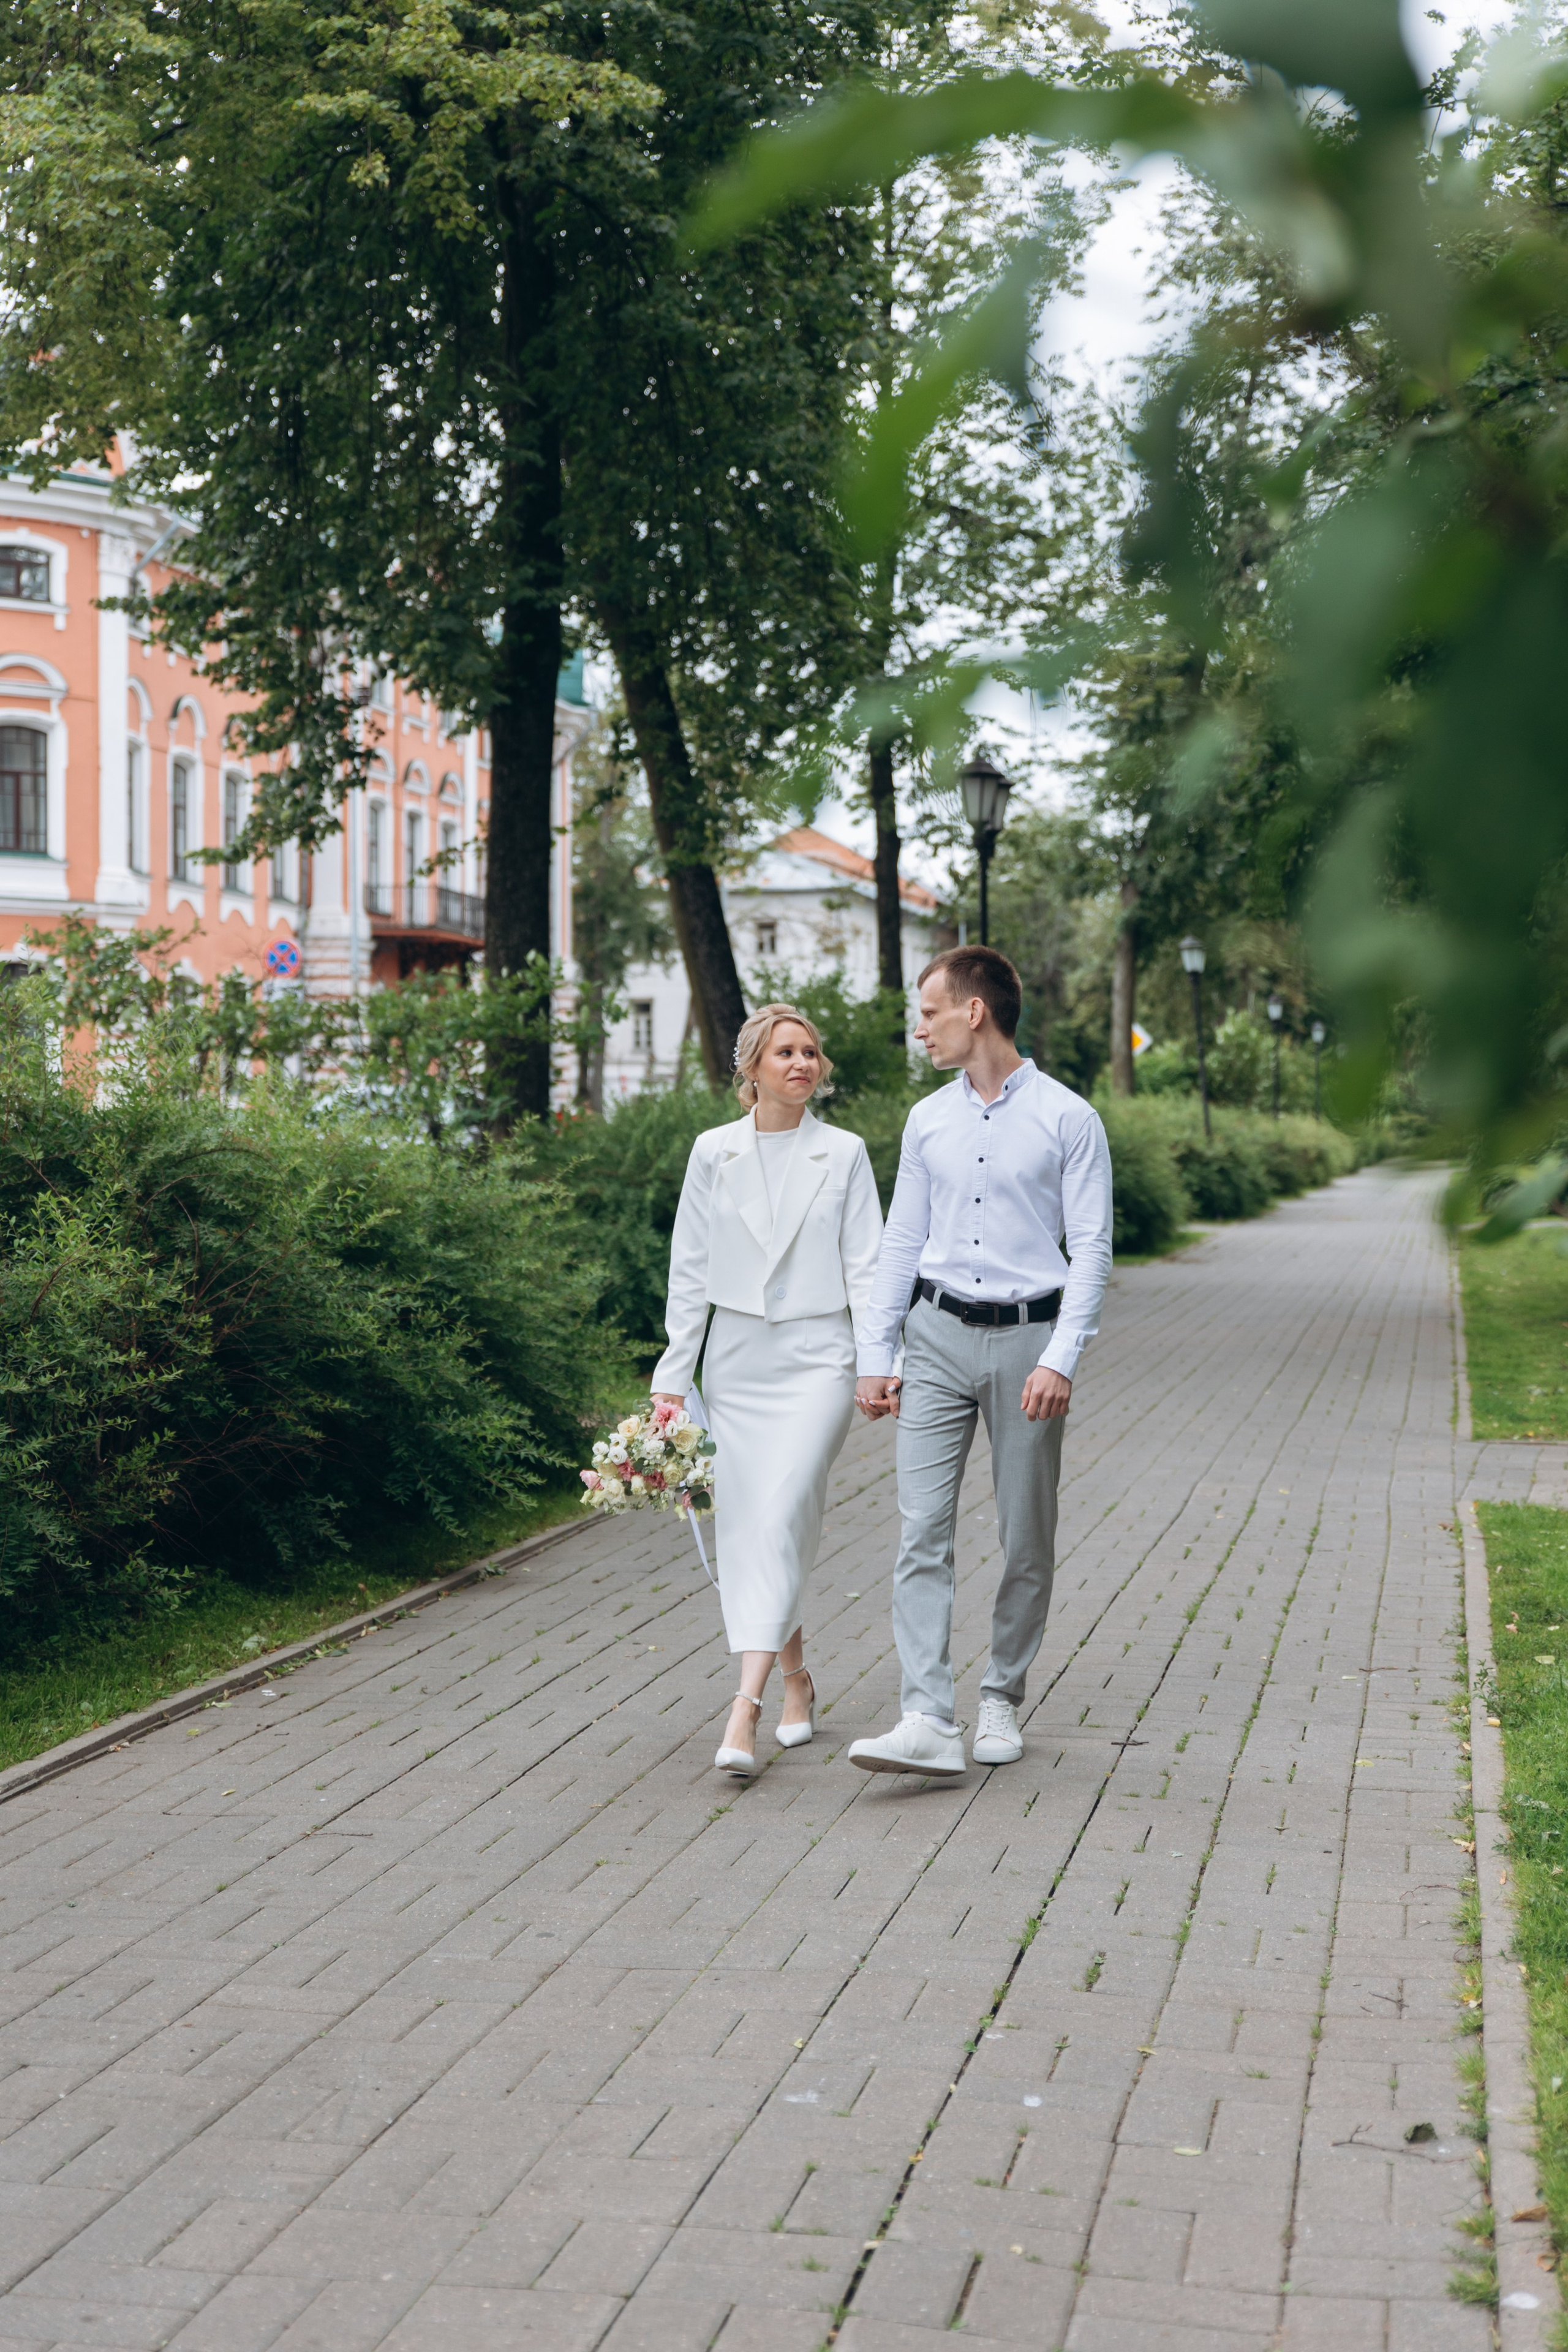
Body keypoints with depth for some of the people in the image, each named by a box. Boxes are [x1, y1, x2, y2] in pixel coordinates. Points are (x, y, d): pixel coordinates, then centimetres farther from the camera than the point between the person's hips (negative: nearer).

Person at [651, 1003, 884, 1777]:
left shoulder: (844, 1154, 2)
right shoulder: (714, 1152, 6)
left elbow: (866, 1266, 0)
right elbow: (690, 1271, 8)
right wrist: (672, 1377, 4)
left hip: (816, 1358, -3)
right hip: (737, 1358, 3)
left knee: (781, 1513, -16)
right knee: (745, 1524, 4)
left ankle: (745, 1708, -21)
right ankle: (794, 1680, 24)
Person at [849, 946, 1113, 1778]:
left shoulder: (1067, 1119, -3)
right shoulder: (927, 1120, 10)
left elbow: (1090, 1248, -6)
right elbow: (902, 1240, 14)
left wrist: (1059, 1359, -15)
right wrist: (875, 1355, 9)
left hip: (1027, 1339, -3)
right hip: (937, 1336, 3)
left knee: (1027, 1539, 6)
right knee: (921, 1530, -9)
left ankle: (1001, 1701, 22)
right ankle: (929, 1721, -13)